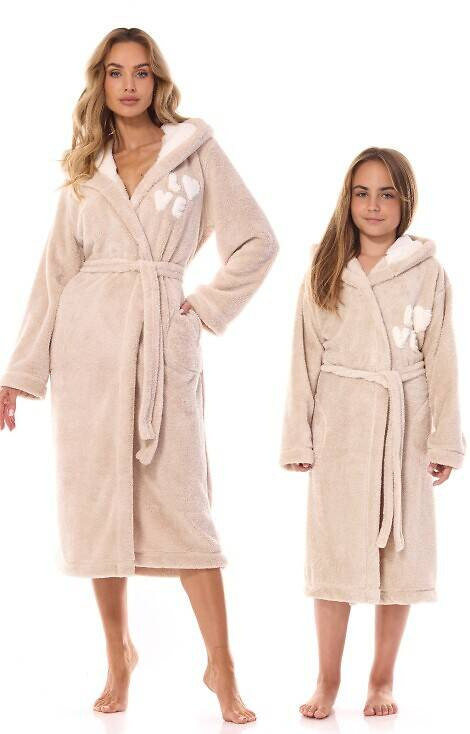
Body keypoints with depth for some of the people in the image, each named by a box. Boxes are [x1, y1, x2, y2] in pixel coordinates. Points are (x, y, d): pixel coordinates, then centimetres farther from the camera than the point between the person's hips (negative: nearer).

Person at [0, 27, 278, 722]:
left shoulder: (195, 149, 6)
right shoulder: (85, 170, 13)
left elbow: (258, 241, 6)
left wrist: (207, 305, 0)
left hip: (165, 342, -2)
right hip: (89, 342, 3)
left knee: (180, 502, -7)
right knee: (98, 501, 3)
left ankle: (221, 666, -1)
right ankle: (119, 653, 17)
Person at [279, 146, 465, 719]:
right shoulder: (324, 272, 4)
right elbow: (305, 358, 3)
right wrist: (298, 438, 0)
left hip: (404, 425, 0)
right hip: (340, 424, 0)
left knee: (400, 548, 5)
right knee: (335, 547, 2)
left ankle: (382, 678, 18)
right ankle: (327, 680, 13)